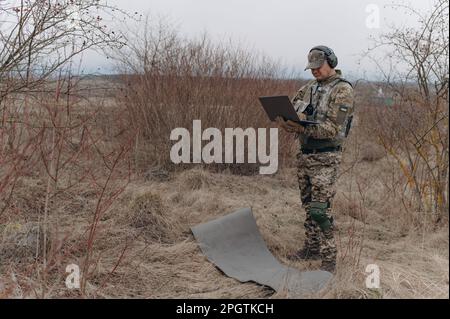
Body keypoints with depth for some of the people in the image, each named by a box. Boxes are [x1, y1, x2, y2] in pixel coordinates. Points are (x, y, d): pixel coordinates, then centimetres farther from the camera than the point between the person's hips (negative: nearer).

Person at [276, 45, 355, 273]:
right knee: (308, 205, 15)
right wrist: (286, 123, -13)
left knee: (320, 210, -9)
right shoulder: (309, 88, 12)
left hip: (325, 158, -7)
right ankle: (312, 247, 28)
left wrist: (303, 128, -28)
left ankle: (329, 258, 0)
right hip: (304, 154, 7)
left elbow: (332, 128, -18)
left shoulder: (342, 90, -10)